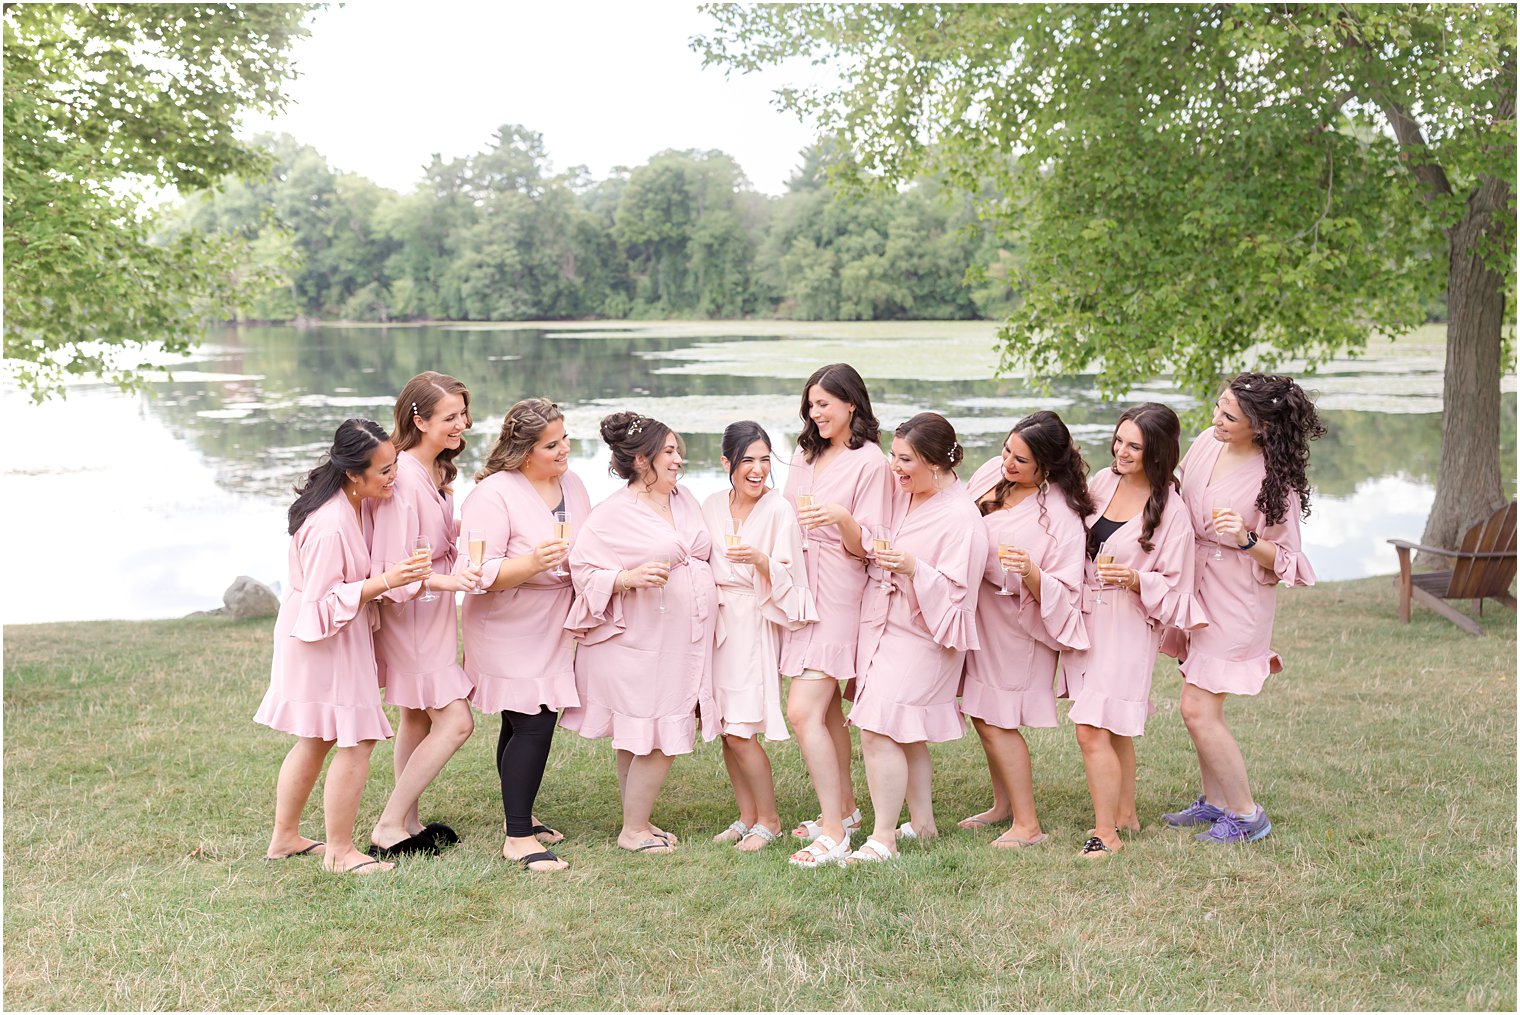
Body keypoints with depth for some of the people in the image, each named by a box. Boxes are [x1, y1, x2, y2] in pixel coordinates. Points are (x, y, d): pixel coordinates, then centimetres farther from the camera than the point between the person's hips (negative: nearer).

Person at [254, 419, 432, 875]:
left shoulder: (351, 505, 1)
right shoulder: (330, 527, -29)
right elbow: (323, 604, -26)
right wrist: (384, 581, -30)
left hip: (334, 637, 11)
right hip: (324, 641, -11)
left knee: (315, 739, 20)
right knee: (357, 740, -3)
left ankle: (285, 837, 34)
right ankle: (339, 851, 10)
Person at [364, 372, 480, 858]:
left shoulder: (438, 471, 4)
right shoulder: (403, 477, -25)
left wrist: (458, 535, 4)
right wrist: (445, 580, -40)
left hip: (433, 613, 9)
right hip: (407, 613, -9)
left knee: (419, 717, 17)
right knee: (455, 721, -9)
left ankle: (409, 822, 29)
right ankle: (389, 827, 1)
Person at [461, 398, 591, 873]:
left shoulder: (571, 483, 6)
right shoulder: (493, 494, -18)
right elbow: (480, 572, -23)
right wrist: (533, 562, -36)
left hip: (554, 629, 7)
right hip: (510, 633, -7)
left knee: (525, 724, 15)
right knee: (531, 725, -10)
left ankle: (518, 815, 27)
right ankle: (518, 838, -3)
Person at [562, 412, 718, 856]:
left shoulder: (685, 501, 12)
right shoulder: (613, 514, -10)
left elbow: (700, 556, 27)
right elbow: (583, 570, -13)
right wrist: (630, 578, -26)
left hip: (684, 646, 7)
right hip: (640, 648, -7)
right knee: (655, 739, -3)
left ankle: (638, 822, 23)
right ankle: (633, 829, 12)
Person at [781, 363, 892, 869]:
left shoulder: (869, 462, -7)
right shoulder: (805, 455, 15)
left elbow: (864, 546, -11)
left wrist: (841, 517, -29)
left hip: (837, 595, -7)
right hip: (800, 588, 7)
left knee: (804, 711, -15)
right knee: (827, 710, 13)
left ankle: (833, 833, -11)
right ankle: (844, 808, 26)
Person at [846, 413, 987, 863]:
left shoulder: (961, 518, -16)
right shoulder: (902, 494, 7)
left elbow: (955, 590, -18)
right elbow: (875, 544, 25)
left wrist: (913, 568, -30)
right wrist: (879, 551, 5)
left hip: (919, 637, -8)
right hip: (881, 625, 8)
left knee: (880, 732, -13)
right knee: (907, 735, 15)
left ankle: (883, 838, -5)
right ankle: (922, 822, 27)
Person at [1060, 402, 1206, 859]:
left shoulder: (1171, 510, -11)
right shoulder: (1103, 482, 5)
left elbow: (1173, 586, -7)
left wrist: (1133, 578, -23)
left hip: (1127, 626, -6)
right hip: (1085, 617, 6)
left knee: (1092, 731, -11)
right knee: (1113, 729, 15)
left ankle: (1106, 834, -1)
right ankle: (1125, 814, 29)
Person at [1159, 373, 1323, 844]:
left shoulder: (1275, 479, -19)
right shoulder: (1207, 443, -2)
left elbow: (1286, 560, -12)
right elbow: (1176, 499, 16)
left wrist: (1246, 539, -29)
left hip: (1236, 601, -7)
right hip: (1196, 588, 7)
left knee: (1198, 711, -6)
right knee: (1200, 707, 13)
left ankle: (1247, 815, 9)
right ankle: (1214, 801, 29)